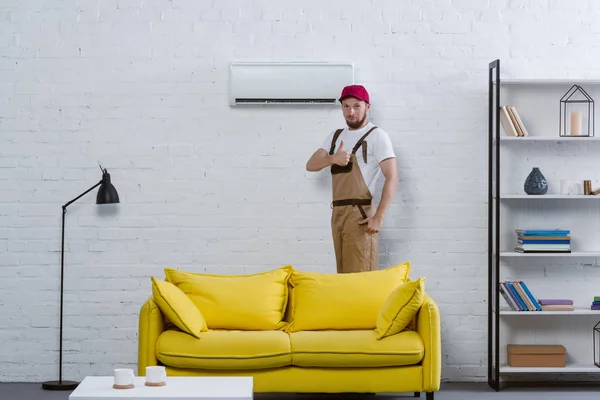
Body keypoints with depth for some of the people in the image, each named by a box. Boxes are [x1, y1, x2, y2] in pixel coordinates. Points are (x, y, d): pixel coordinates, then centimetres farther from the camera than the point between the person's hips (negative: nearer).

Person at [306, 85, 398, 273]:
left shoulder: (377, 135, -4)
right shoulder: (335, 136, 16)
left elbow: (392, 177, -12)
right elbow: (310, 165, 6)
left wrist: (378, 217, -19)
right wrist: (333, 158, -15)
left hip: (360, 214, -7)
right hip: (337, 213, 7)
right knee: (343, 275, 10)